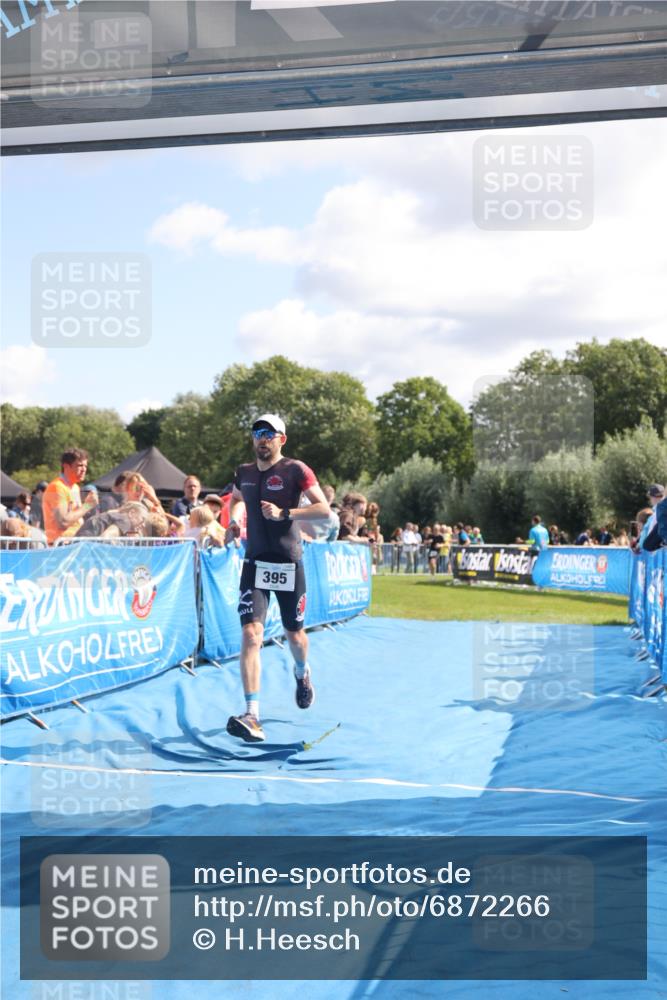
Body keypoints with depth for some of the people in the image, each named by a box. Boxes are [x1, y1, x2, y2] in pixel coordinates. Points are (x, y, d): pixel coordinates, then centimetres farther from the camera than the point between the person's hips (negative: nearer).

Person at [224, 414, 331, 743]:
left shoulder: (296, 470, -8)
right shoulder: (244, 473, 8)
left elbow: (324, 509, -13)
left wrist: (284, 513, -22)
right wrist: (233, 521, 9)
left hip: (289, 564, -2)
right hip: (255, 564, 3)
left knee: (293, 634, 14)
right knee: (250, 635, -14)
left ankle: (302, 673, 51)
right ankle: (252, 717, -21)